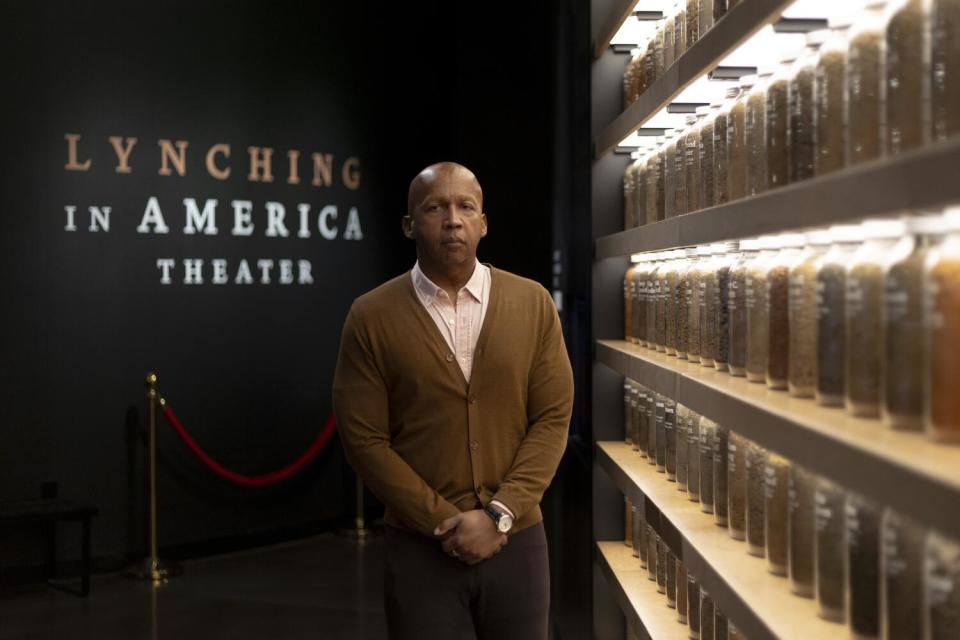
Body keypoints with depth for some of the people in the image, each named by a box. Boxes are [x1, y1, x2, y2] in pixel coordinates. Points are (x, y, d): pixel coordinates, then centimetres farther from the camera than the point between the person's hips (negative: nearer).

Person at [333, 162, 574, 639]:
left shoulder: (533, 303, 1)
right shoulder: (371, 317, -4)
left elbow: (553, 418, -1)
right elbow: (364, 438, -6)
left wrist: (499, 515, -11)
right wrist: (445, 523, -11)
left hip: (516, 541, 2)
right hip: (420, 547, -1)